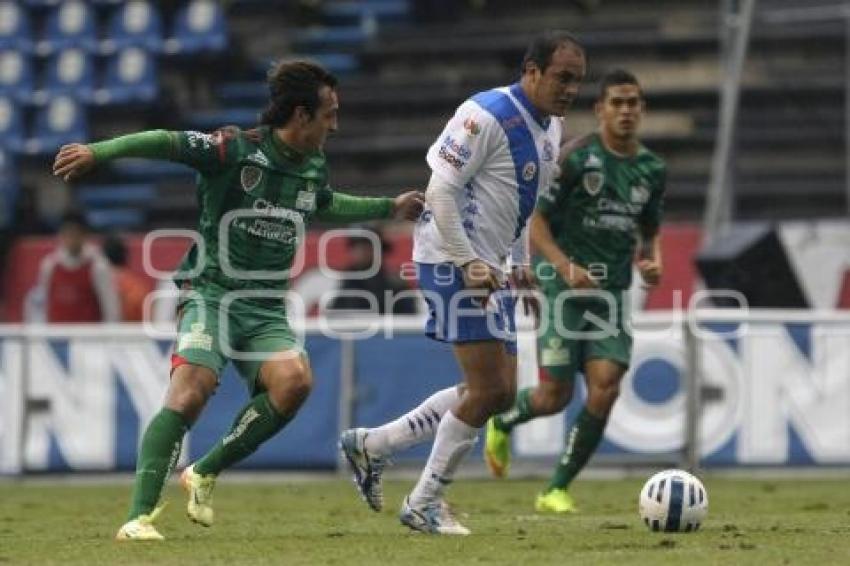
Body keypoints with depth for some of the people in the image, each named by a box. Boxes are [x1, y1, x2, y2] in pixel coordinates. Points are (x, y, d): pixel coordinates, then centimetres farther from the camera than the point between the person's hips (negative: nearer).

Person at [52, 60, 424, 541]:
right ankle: (140, 515, -22)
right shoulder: (236, 150, -9)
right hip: (212, 294, -6)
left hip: (267, 311, 6)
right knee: (191, 390, -27)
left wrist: (390, 208, 41)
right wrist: (98, 152, -31)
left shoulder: (314, 168, 12)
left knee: (295, 380, -23)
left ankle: (205, 474, -6)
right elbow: (167, 142, -18)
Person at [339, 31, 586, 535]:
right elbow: (441, 191, -20)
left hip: (492, 269, 10)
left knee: (500, 393, 10)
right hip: (454, 264, -10)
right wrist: (468, 264, -24)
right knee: (489, 389, -12)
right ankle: (424, 504, 1)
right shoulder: (486, 116, -18)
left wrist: (521, 264, 14)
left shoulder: (550, 127, 11)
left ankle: (371, 445, 19)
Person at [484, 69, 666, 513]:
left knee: (605, 386, -14)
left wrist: (652, 261, 1)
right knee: (556, 394, -7)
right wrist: (566, 267, -20)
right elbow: (537, 222, -6)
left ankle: (557, 490, -1)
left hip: (611, 293, 4)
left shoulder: (652, 170, 9)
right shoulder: (575, 158, -8)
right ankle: (502, 423, 30)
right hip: (563, 287, -4)